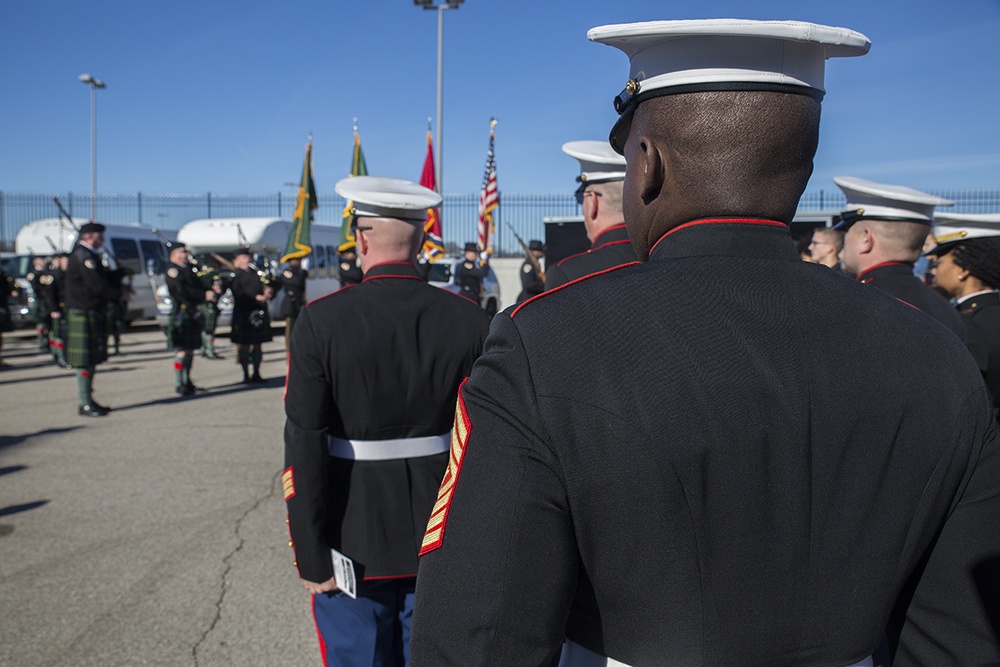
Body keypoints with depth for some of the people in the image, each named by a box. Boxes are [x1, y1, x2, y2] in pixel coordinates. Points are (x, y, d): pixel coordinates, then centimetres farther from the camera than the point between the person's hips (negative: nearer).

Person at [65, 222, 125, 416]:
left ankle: (88, 400, 21)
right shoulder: (83, 257, -16)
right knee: (85, 361, -6)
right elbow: (98, 284, -21)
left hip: (93, 314, 11)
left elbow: (105, 277, 19)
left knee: (91, 360, 14)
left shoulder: (88, 255, 17)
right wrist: (118, 295, -8)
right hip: (84, 315, -11)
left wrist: (119, 286, 3)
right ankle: (85, 404, -2)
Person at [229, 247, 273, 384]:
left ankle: (256, 374, 17)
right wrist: (256, 297, -24)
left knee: (257, 344, 9)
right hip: (243, 314, -5)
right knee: (244, 345, 1)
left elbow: (263, 286, 14)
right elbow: (239, 293, -13)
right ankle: (246, 375, 8)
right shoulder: (235, 276, -2)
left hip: (259, 313, 5)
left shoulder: (255, 273, 17)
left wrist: (268, 291, -10)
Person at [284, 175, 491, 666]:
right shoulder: (469, 321, -6)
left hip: (353, 548, -2)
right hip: (442, 547, 3)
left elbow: (306, 448, -14)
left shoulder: (321, 322, -13)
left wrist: (312, 557, -6)